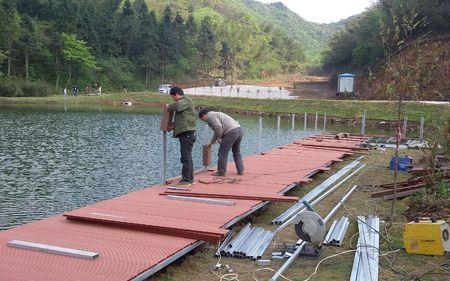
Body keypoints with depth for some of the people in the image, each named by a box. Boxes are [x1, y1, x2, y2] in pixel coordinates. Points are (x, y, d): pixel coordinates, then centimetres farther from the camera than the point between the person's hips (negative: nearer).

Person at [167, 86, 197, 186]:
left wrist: (169, 107, -7)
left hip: (187, 132, -11)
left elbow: (177, 106, -27)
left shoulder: (187, 101, -7)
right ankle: (190, 178, 22)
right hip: (184, 133, 11)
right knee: (188, 157, 15)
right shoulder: (182, 102, 24)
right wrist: (174, 124, 7)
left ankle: (186, 180, -7)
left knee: (186, 157, -9)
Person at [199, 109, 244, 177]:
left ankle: (221, 172, 7)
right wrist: (211, 142, 44)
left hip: (231, 132, -10)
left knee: (223, 152, 1)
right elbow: (217, 131, 38)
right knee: (237, 152, 20)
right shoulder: (214, 115, 29)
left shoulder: (210, 116, -1)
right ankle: (240, 170, 24)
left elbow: (218, 127, -18)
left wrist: (219, 138, -4)